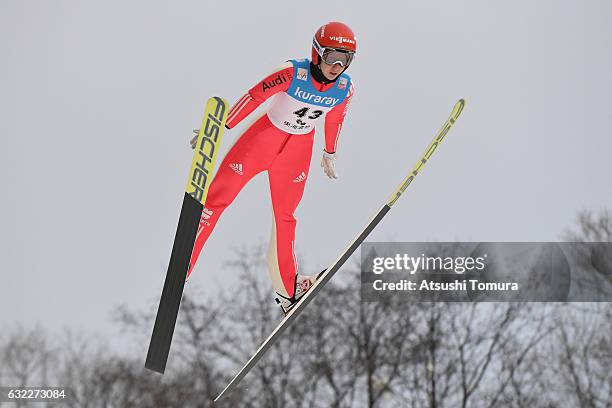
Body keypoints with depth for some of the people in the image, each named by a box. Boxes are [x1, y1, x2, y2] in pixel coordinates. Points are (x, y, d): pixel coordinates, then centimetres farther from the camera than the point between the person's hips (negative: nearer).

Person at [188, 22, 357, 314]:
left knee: (285, 216, 14)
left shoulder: (345, 89, -13)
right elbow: (254, 97, -19)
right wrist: (220, 127, -15)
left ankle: (288, 289, 27)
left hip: (298, 148, 4)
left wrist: (329, 154, 22)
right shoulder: (292, 73, -28)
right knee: (217, 197, -9)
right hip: (265, 135, -3)